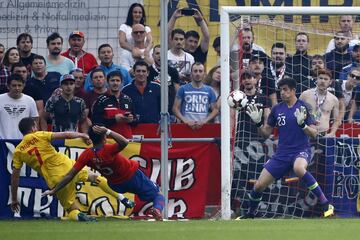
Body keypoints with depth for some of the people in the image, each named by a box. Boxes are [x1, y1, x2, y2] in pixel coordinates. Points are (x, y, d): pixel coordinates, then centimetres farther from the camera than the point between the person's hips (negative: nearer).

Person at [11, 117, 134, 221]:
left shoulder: (18, 152, 5)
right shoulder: (39, 136, 0)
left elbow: (15, 176, 6)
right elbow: (64, 135, -5)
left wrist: (14, 200, 13)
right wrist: (81, 135, 12)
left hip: (56, 181, 1)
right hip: (67, 166, -1)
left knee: (71, 209, 14)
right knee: (94, 177, 24)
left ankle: (78, 216, -21)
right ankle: (121, 197, 19)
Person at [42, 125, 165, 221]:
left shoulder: (87, 155, -21)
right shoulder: (108, 150, -35)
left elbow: (70, 175, -22)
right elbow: (124, 142, -53)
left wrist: (54, 190, -17)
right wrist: (108, 131, -53)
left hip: (116, 185, 5)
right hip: (133, 177, -5)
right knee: (159, 195, 4)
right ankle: (157, 209, -25)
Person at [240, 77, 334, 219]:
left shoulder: (302, 107, -5)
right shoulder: (277, 109, 8)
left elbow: (314, 134, -8)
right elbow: (266, 133, 14)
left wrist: (302, 123, -26)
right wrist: (258, 123, -4)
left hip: (301, 150, -5)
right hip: (282, 153, 5)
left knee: (299, 168, -41)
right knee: (259, 185, 1)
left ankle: (326, 205, -33)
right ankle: (250, 214, 31)